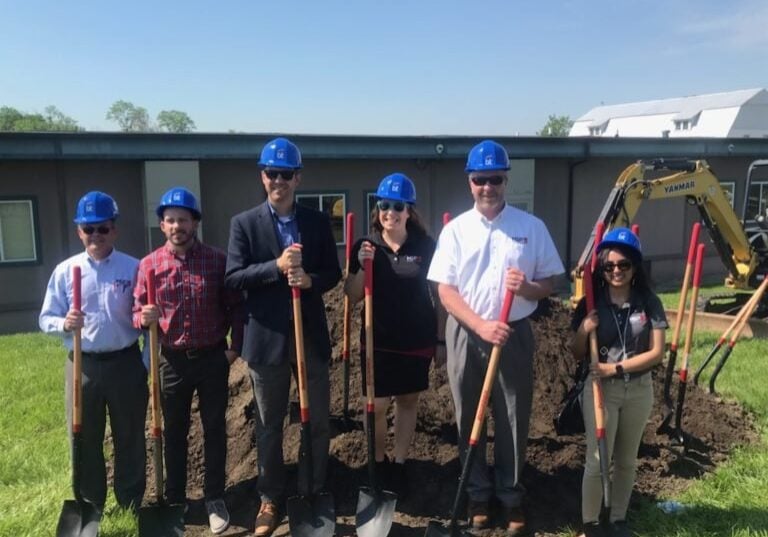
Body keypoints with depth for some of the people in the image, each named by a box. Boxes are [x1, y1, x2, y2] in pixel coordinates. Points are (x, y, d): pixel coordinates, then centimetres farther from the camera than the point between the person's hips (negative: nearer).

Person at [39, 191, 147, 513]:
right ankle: (90, 508, 30)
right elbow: (46, 318, 2)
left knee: (130, 438, 10)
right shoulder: (65, 270, 1)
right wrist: (65, 324, -19)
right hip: (82, 365, 1)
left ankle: (131, 507, 27)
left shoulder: (133, 268, -2)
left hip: (125, 363, -1)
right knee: (84, 440, 12)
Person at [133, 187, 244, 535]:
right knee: (174, 432, 13)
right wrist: (144, 318, -20)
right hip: (172, 360, 1)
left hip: (213, 358, -1)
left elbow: (235, 305, 1)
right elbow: (137, 313, 3)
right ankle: (175, 499, 28)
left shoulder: (217, 260, -4)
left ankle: (215, 498, 23)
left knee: (215, 429, 9)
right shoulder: (149, 265, -2)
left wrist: (236, 345, -5)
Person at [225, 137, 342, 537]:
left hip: (311, 334, 2)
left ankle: (315, 494, 30)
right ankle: (271, 499, 28)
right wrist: (277, 266, -21)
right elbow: (233, 277, -8)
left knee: (318, 420, 11)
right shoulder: (244, 223, -1)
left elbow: (333, 274, 4)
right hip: (267, 336, -2)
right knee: (268, 425, 12)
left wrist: (309, 279, -17)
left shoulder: (318, 222, 5)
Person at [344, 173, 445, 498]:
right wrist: (362, 267, -20)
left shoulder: (425, 246, -5)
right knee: (377, 406, 4)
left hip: (417, 341, 0)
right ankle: (379, 464, 27)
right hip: (378, 341, 0)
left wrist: (442, 339, 2)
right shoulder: (365, 247, -4)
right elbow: (352, 297, -3)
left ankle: (399, 466, 27)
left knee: (408, 401, 12)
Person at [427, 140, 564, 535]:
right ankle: (477, 494, 27)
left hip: (514, 334, 0)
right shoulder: (455, 229, -1)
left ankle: (511, 497, 25)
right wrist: (481, 326, -18)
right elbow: (445, 291, -5)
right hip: (465, 335, 1)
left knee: (513, 420, 8)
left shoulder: (532, 227, -1)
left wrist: (528, 288, -20)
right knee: (469, 419, 11)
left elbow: (550, 283, 3)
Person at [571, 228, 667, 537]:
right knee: (597, 460, 0)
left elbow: (656, 353, -8)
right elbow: (578, 356, -2)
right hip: (601, 389, -1)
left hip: (639, 390, 2)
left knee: (626, 460, 15)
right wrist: (583, 332, -22)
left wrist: (616, 367, -18)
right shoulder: (591, 304, -6)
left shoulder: (649, 303, -4)